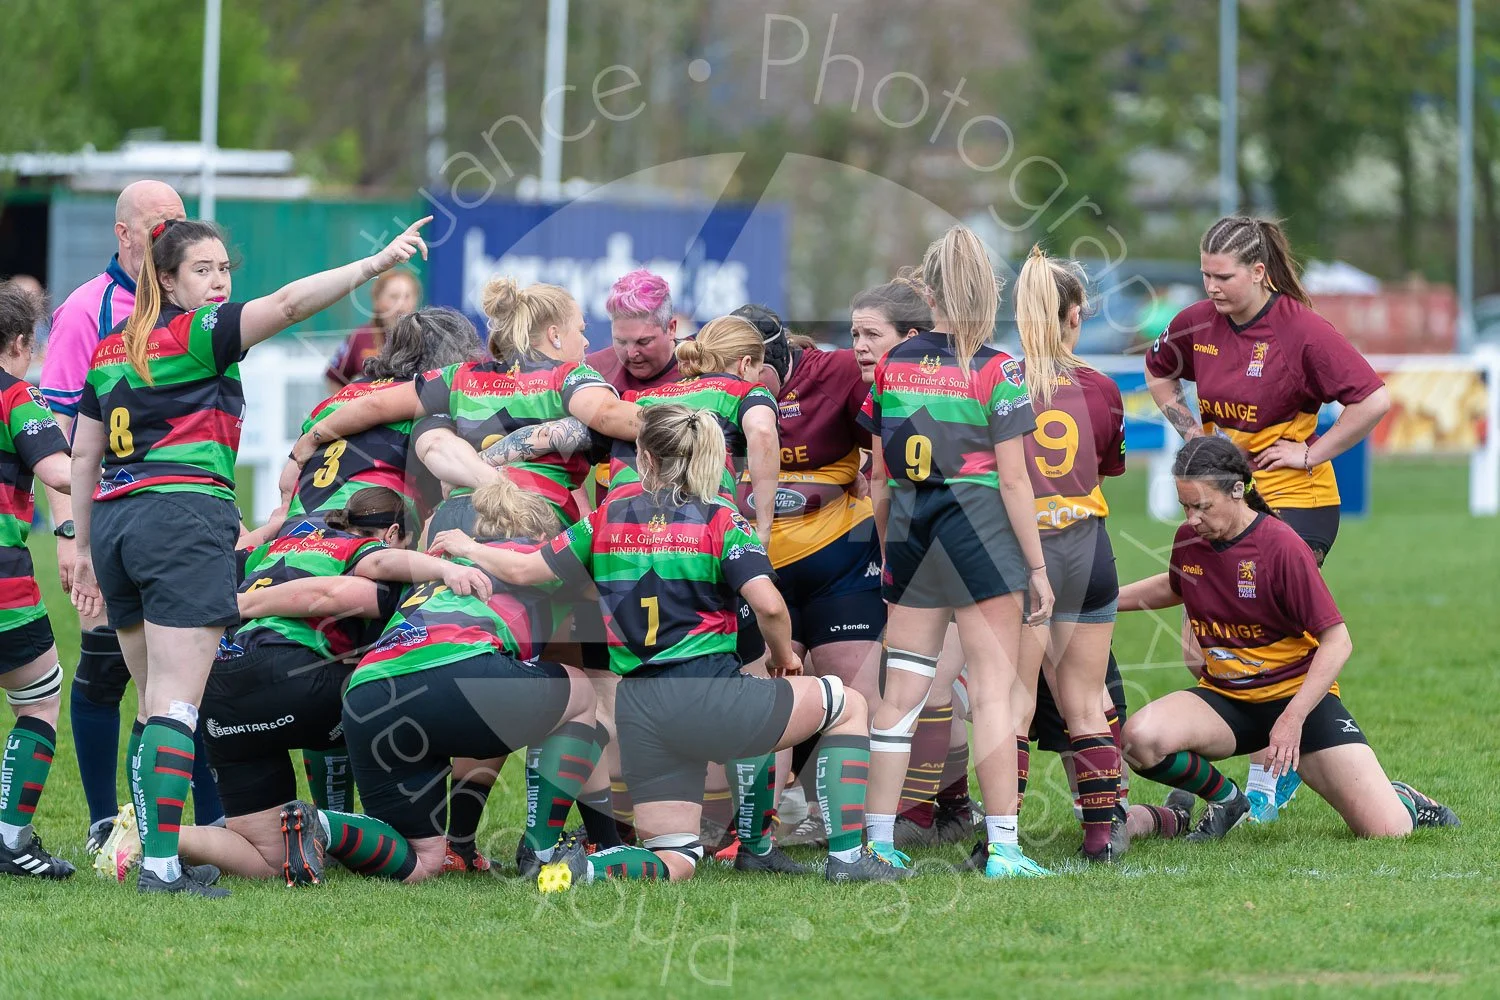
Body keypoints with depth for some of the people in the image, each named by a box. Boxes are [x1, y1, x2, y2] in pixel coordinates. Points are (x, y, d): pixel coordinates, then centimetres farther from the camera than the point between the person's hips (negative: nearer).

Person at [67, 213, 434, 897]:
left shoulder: (110, 352, 18)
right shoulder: (198, 333, -3)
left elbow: (83, 457, 20)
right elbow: (288, 303, -17)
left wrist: (84, 548, 25)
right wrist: (374, 265, -21)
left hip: (114, 520, 8)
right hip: (185, 513, -8)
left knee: (156, 704, 14)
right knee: (177, 705, -11)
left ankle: (153, 853, 12)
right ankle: (162, 864, -17)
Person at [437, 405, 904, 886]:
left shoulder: (609, 518, 11)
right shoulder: (719, 519, 0)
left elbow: (521, 570, 14)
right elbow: (768, 605, -12)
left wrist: (467, 548, 34)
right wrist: (784, 657, 9)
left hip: (638, 715, 4)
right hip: (710, 699, -4)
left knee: (675, 861, 14)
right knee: (848, 706, 18)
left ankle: (582, 865, -15)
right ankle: (846, 856, 8)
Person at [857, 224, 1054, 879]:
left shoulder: (892, 365, 4)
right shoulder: (996, 371, -8)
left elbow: (879, 477, 9)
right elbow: (1013, 480, -9)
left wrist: (888, 554, 20)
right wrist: (1037, 567, -3)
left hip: (909, 531, 5)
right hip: (978, 527, -5)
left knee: (901, 691, 10)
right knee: (994, 690, -2)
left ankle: (879, 841, 12)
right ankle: (1002, 848, -4)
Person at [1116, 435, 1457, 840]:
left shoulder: (1281, 545, -19)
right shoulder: (1189, 540, -1)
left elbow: (1337, 642, -17)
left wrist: (1292, 719, -23)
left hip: (1297, 696, -4)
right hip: (1224, 700, 4)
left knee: (1388, 831, -17)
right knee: (1140, 738, -28)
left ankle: (1405, 802, 24)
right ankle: (1226, 802, 3)